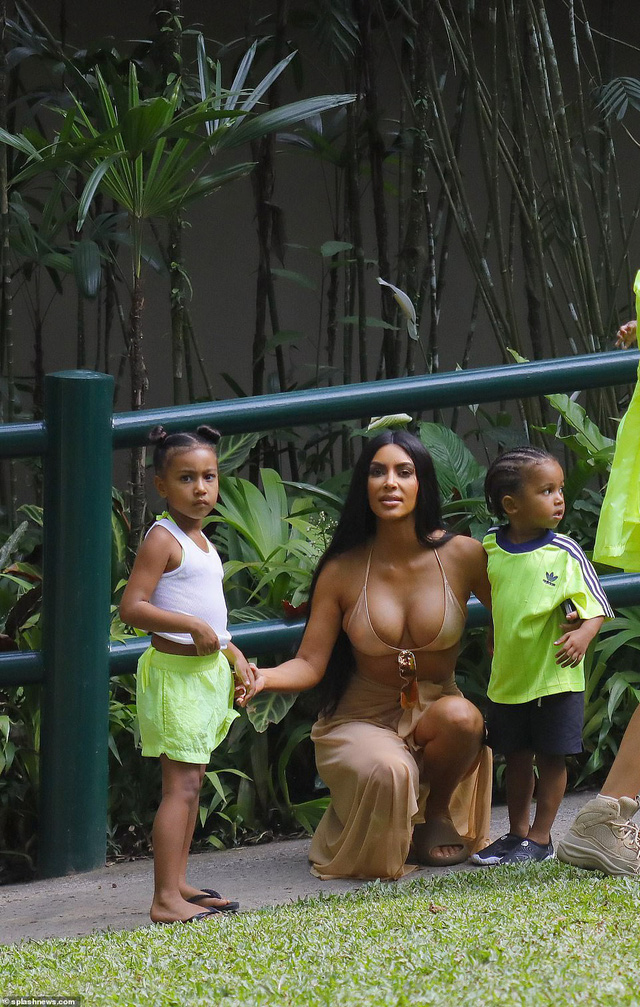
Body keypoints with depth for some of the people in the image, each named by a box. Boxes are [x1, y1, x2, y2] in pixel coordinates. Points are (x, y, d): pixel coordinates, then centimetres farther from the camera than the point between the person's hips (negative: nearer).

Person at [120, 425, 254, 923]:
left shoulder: (201, 542, 14)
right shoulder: (163, 539, -14)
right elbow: (132, 607, -21)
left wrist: (235, 656, 14)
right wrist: (194, 627, -25)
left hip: (206, 670, 9)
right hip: (176, 672, -9)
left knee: (192, 780, 12)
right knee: (181, 783, -12)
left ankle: (178, 884, 19)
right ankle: (165, 898, -14)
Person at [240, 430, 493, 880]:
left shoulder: (462, 556, -5)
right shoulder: (342, 571, -5)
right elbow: (309, 665, -8)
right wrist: (261, 676, -27)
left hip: (436, 711, 1)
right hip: (363, 721, -1)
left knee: (462, 717, -35)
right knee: (386, 771, -36)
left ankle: (437, 813, -2)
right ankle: (375, 855, 2)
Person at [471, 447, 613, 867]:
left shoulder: (564, 553, -12)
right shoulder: (489, 545, -2)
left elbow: (595, 607, -10)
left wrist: (584, 633, -29)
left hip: (555, 675, -4)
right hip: (508, 675, 4)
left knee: (551, 757, 4)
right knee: (516, 758, 14)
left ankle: (540, 838, 14)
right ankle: (517, 833, 27)